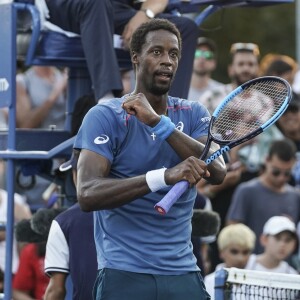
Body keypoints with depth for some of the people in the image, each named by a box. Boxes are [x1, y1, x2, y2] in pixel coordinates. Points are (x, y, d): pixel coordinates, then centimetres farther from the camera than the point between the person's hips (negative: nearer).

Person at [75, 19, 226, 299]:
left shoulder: (193, 115, 10)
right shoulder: (104, 116, -3)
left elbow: (217, 172, -8)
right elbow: (86, 194, -16)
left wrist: (158, 122, -18)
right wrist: (165, 176, -28)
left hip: (183, 273, 3)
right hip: (123, 276, -3)